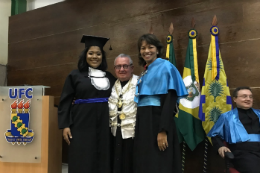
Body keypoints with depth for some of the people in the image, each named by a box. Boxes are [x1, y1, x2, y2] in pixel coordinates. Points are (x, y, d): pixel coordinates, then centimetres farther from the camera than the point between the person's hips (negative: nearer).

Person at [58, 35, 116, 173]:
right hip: (82, 124, -3)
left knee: (103, 161, 6)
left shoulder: (110, 77, 11)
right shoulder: (75, 75, 3)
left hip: (104, 125, 3)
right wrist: (65, 125, -8)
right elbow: (65, 102, 0)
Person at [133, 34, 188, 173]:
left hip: (158, 121, -8)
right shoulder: (146, 72, 18)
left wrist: (163, 130, -23)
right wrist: (140, 127, 14)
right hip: (143, 122, 8)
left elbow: (170, 100, -15)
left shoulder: (165, 67, -5)